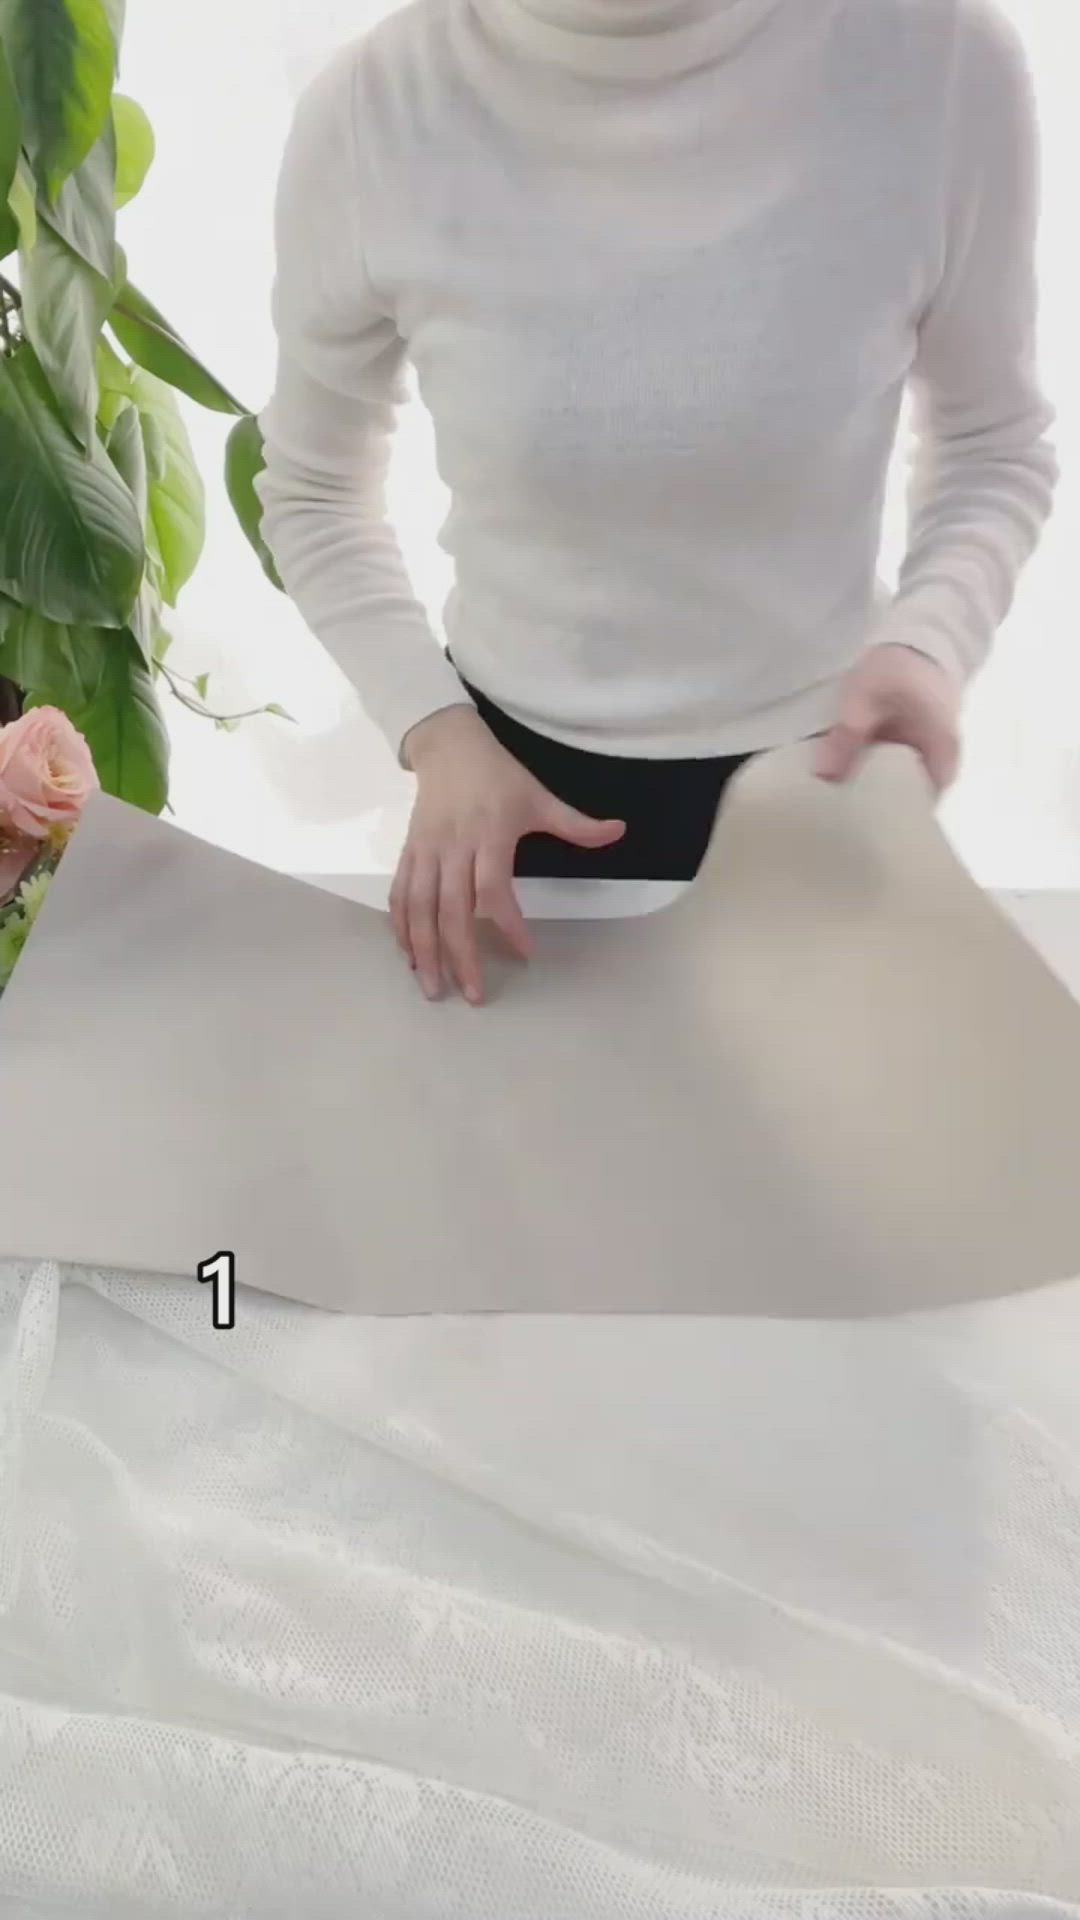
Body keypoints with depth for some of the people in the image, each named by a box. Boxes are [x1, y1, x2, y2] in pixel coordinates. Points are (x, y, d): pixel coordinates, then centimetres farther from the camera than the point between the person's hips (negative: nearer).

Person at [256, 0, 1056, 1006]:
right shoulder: (372, 114, -17)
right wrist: (434, 729, -15)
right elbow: (313, 494, -1)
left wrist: (927, 640, -22)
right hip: (516, 760, 1)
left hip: (812, 765, 0)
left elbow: (992, 444, -3)